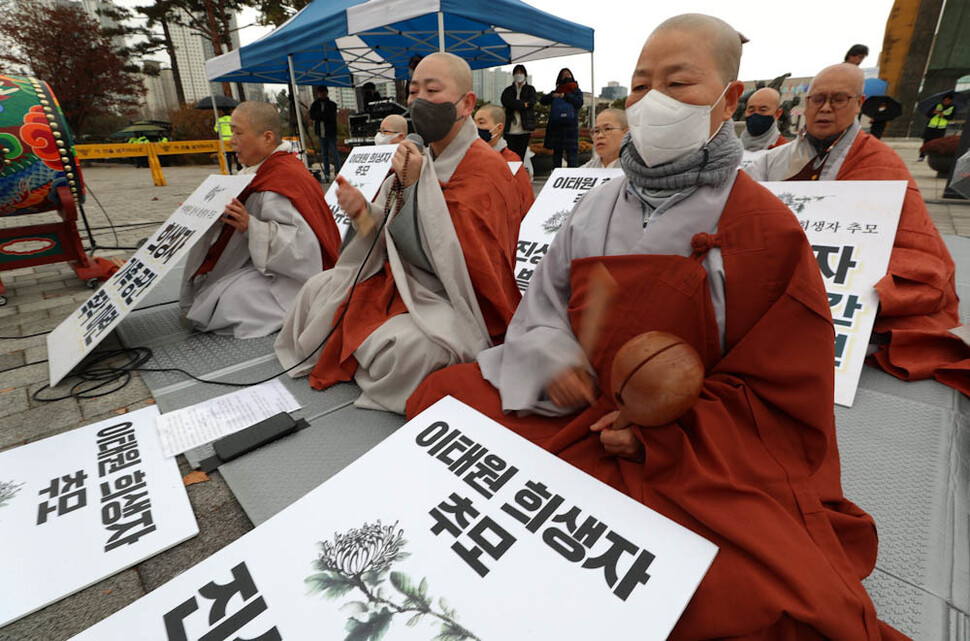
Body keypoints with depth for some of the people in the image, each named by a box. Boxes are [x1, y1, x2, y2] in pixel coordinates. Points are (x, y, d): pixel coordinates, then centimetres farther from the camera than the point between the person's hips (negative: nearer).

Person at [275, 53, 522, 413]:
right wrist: (363, 212, -10)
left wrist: (415, 187, -22)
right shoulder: (421, 160, 10)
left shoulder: (485, 169, -16)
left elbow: (449, 258, -24)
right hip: (402, 284, 8)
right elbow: (391, 239, 11)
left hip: (452, 301, -8)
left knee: (404, 345, -34)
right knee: (318, 288, 10)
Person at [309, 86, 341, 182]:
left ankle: (337, 172, 0)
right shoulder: (315, 105, 9)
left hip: (331, 132, -3)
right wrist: (325, 116, -15)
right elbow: (312, 116, -4)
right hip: (321, 132, 3)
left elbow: (332, 117, -11)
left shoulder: (332, 104, 2)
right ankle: (326, 174, 10)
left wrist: (319, 116, -11)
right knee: (324, 153, 6)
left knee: (334, 152, -6)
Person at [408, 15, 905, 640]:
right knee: (441, 395, -3)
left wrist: (666, 434, -17)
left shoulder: (767, 230, -6)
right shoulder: (599, 207, 6)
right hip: (577, 403, 5)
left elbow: (782, 394, -4)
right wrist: (551, 355, -10)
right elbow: (546, 301, 12)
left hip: (709, 451, -4)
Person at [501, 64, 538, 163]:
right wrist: (522, 105, -8)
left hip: (524, 128, 0)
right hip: (510, 128, 0)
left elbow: (531, 102, -3)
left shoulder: (530, 89, 16)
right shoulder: (508, 90, 18)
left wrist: (515, 104, -6)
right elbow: (505, 101, -3)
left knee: (521, 155, -1)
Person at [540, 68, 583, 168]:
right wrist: (552, 96, -6)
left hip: (570, 124, -3)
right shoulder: (556, 91, 18)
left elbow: (579, 102, -7)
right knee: (557, 151, 7)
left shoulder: (576, 91, 11)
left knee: (571, 150, -10)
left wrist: (566, 96, -9)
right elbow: (542, 101, 11)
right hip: (556, 124, 3)